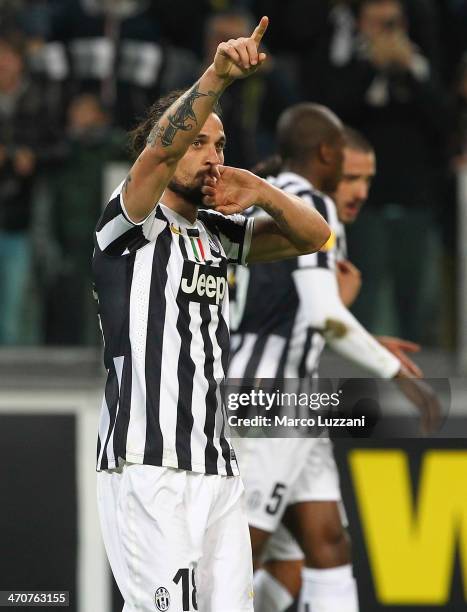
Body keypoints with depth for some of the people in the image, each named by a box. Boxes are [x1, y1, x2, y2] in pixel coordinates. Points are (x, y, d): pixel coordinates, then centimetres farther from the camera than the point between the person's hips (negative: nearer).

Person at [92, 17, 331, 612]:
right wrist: (216, 76, -33)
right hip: (146, 468, -7)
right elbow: (160, 151, -21)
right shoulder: (134, 224, -2)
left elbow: (313, 235, 20)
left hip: (217, 468, 7)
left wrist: (260, 192, 1)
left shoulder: (216, 234, 18)